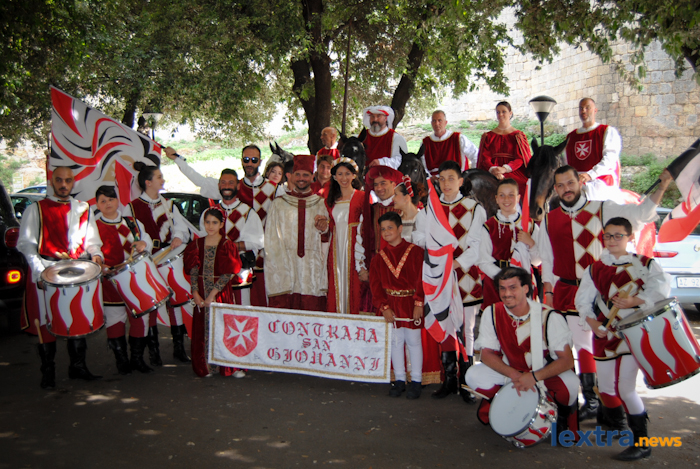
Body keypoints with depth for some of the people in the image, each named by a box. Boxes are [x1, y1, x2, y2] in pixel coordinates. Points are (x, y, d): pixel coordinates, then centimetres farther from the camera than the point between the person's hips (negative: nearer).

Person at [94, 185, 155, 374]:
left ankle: (137, 359, 19)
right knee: (115, 320, 3)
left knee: (140, 317, 4)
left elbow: (148, 242, 14)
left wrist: (143, 244, -9)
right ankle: (122, 361, 19)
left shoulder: (132, 222, 11)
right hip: (110, 283, -3)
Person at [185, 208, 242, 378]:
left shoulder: (227, 245, -3)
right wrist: (195, 293, -9)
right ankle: (206, 366, 16)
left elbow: (228, 273, -9)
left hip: (221, 292, -3)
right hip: (202, 294, 3)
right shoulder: (197, 244, 6)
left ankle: (230, 366, 6)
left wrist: (213, 293, -14)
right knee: (203, 328, 5)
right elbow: (193, 271, 3)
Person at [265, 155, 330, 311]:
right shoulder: (279, 204, 11)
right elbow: (271, 240, 8)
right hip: (284, 269, 0)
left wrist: (324, 229, -14)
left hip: (313, 269, 1)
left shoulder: (321, 204, 13)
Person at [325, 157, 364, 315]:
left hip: (353, 246, -4)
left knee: (353, 283, -4)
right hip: (336, 247, 5)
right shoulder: (330, 199, 15)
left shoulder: (361, 197, -1)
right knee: (336, 284, 4)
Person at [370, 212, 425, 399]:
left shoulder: (415, 252, -4)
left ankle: (416, 381, 12)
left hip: (411, 304, -3)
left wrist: (419, 303, -15)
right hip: (391, 305, 3)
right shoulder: (379, 258, 7)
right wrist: (384, 307, -8)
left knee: (413, 341, 2)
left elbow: (421, 279, -8)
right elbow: (376, 285, 3)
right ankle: (399, 379, 20)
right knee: (395, 341, 8)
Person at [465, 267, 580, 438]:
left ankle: (562, 415, 2)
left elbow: (567, 359, -22)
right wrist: (514, 374, -28)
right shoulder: (492, 313, -16)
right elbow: (486, 354, -11)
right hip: (509, 371, 3)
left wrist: (534, 376, -36)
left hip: (546, 371, -2)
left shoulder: (549, 317, -22)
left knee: (570, 384, -34)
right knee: (474, 376, -22)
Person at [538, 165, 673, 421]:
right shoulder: (549, 220, 8)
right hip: (567, 292, 2)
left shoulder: (602, 210, 1)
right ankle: (590, 401, 17)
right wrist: (548, 291, 9)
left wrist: (662, 186, -17)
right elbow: (547, 260, 13)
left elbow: (641, 213, -7)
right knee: (583, 346, 7)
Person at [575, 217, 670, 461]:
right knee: (606, 386, 10)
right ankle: (616, 424, 38)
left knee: (625, 387, -9)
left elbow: (661, 288, -14)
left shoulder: (645, 265, -1)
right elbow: (582, 300, 3)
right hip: (605, 334, 4)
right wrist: (592, 323, -12)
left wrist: (633, 301, -24)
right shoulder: (595, 269, 5)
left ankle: (641, 442, 6)